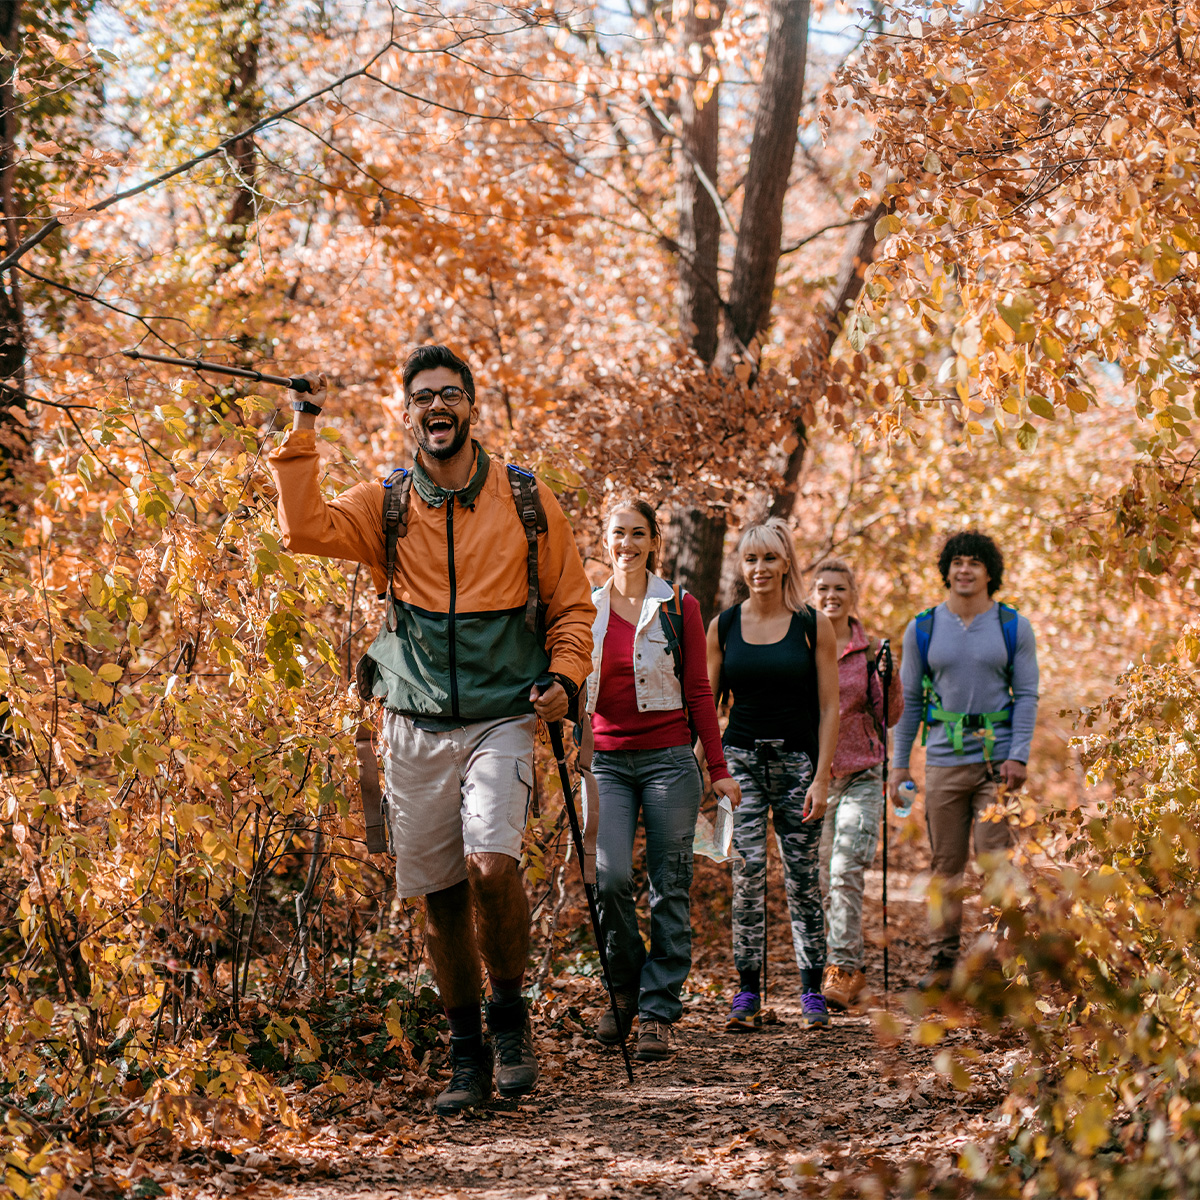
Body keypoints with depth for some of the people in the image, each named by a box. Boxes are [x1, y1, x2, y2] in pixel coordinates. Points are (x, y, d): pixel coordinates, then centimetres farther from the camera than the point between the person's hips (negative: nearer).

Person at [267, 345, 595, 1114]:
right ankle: (467, 1055, 20)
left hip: (500, 721, -2)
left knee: (491, 864, -23)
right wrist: (303, 432, -14)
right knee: (440, 896, 6)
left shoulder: (528, 503, 3)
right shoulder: (385, 506, 4)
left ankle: (511, 1013, 1)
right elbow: (305, 531, -14)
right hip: (416, 726, 2)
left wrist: (564, 678, -6)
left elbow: (571, 605, 10)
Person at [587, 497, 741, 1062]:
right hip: (607, 760, 1)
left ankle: (658, 1014, 5)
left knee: (670, 888, -1)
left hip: (668, 758, -1)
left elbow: (698, 693, 5)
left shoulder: (679, 608, 3)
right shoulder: (587, 608, 8)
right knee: (609, 877, -14)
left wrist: (719, 769, 3)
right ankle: (624, 989, 8)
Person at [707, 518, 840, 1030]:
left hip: (797, 759, -1)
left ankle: (812, 993, 11)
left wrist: (821, 779, -7)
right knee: (748, 869, -11)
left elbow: (828, 707, 0)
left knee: (802, 876, 1)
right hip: (741, 758, 1)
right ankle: (747, 993, -7)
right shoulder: (723, 626, 5)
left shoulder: (814, 626, 0)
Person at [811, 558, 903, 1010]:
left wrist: (889, 674, -13)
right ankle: (852, 969, 19)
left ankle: (841, 971, -14)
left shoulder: (870, 650, 3)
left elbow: (888, 716, 1)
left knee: (846, 872, -15)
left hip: (860, 776, -2)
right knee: (821, 880, 5)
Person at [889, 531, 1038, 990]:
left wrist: (1018, 756, -8)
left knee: (995, 861, -6)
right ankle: (943, 958, 10)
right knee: (945, 863, 4)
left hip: (997, 760, -1)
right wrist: (899, 764, 6)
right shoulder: (923, 628, 7)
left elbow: (1026, 695, 3)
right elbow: (909, 699, 11)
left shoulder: (1014, 627, 4)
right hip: (944, 759, 1)